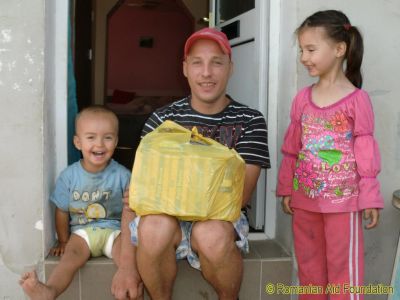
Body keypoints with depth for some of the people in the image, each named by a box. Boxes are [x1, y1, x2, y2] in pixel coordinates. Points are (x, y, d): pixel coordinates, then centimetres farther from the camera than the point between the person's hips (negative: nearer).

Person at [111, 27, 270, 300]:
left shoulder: (250, 121, -1)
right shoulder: (163, 119, 2)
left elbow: (240, 195, -10)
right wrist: (127, 265, -10)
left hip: (220, 220, -1)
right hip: (167, 219, 1)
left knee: (211, 234, -35)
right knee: (154, 226, -33)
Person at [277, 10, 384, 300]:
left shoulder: (357, 99, -10)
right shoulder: (302, 98, 4)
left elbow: (365, 151, -7)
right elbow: (291, 148, 9)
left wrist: (370, 197, -6)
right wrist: (286, 188, 10)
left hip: (343, 199, -5)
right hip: (304, 198, 5)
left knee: (343, 267, 6)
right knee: (308, 263, 17)